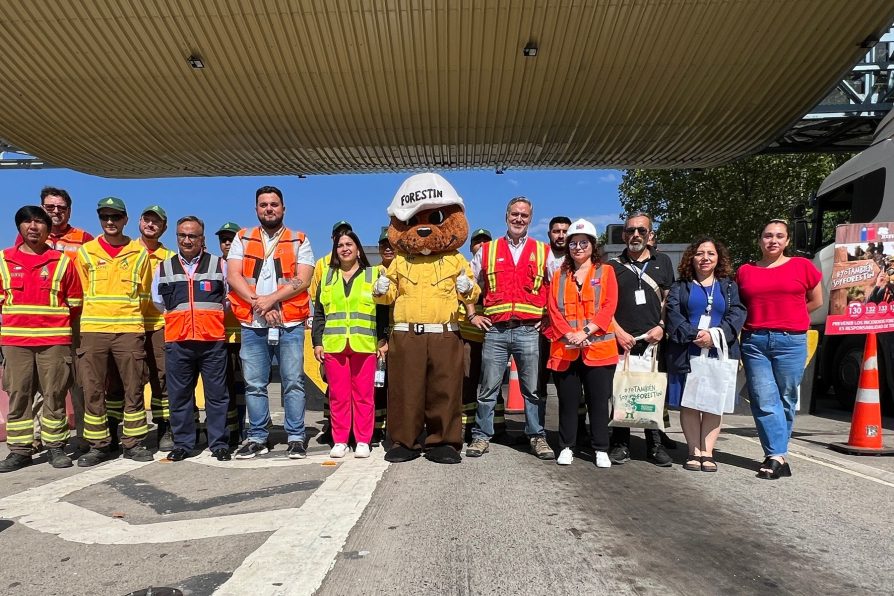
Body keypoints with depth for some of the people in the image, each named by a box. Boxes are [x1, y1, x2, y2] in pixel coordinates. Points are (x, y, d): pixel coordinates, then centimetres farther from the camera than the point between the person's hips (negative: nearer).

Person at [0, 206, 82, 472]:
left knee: (55, 395, 2)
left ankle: (55, 447, 11)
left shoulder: (62, 261, 4)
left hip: (55, 340, -2)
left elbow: (74, 302, 8)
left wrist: (57, 321, 5)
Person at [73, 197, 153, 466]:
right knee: (93, 391, 3)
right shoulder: (85, 252, 9)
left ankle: (133, 443, 12)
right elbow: (83, 293, 14)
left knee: (134, 389, 2)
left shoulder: (139, 253, 7)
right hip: (92, 331, 1)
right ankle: (97, 445, 13)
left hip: (130, 331, -1)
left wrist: (128, 316, 9)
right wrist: (99, 315, 10)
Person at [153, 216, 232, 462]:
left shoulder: (219, 265, 6)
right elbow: (158, 302, 22)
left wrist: (211, 317, 11)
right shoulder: (164, 268, 13)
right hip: (177, 342, 2)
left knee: (217, 394, 2)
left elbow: (229, 298, 14)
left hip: (213, 341, -2)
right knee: (179, 395, 7)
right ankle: (182, 444, 18)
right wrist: (179, 317, 17)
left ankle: (219, 443, 11)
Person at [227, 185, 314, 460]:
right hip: (252, 325, 2)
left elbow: (302, 281, -5)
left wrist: (271, 299, -14)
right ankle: (257, 438, 19)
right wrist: (258, 303, -11)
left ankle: (296, 438, 9)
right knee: (254, 384, 7)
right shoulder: (242, 239, 12)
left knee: (293, 382, 0)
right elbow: (233, 276, 1)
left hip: (290, 324, -2)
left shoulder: (299, 241, 7)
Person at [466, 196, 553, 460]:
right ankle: (481, 436, 16)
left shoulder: (544, 252, 9)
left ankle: (537, 436, 19)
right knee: (488, 388, 5)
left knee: (533, 389, 7)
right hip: (495, 330, 0)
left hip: (530, 331, 0)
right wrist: (472, 315, 8)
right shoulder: (487, 251, 10)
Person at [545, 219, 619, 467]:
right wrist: (569, 334, -12)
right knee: (567, 400, 6)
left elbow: (609, 307, -3)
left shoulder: (606, 272, 8)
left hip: (598, 348, -1)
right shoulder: (559, 275, 14)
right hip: (565, 349, 2)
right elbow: (553, 309, 4)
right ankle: (566, 447, 18)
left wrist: (585, 332, -15)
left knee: (599, 400, 3)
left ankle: (601, 450, 15)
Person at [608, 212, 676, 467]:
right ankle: (620, 444, 11)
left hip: (654, 339, 1)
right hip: (622, 339, -1)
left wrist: (662, 326, -1)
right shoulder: (614, 265, 9)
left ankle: (655, 445, 15)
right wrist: (619, 332, -5)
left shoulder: (662, 262, 14)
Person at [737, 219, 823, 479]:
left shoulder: (802, 266, 6)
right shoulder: (745, 271, 10)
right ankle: (778, 457, 1)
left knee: (786, 400, 6)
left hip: (791, 341, -1)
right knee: (764, 402, -3)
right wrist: (759, 318, 5)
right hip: (754, 341, 1)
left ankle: (775, 454, 19)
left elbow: (816, 301, 15)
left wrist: (788, 314, 9)